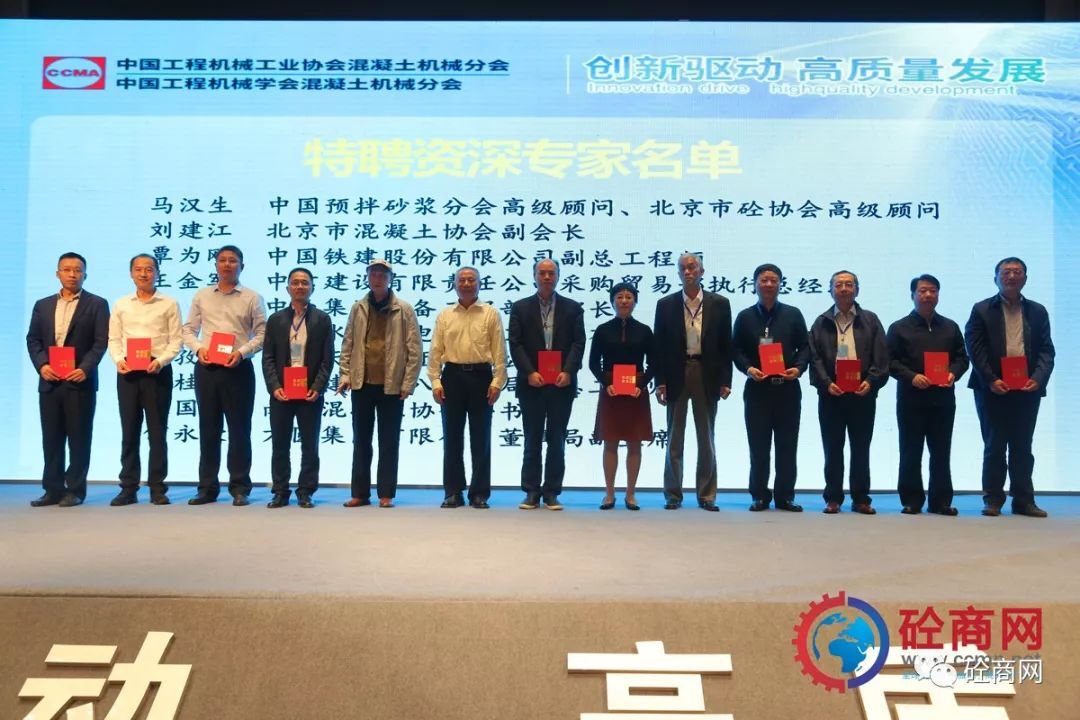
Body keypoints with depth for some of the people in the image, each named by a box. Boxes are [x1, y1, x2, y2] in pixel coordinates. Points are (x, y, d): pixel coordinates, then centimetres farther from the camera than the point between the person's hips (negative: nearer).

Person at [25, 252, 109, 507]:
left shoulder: (97, 304, 3)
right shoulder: (43, 305, 16)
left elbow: (101, 342, -4)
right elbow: (33, 340, 11)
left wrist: (85, 369, -17)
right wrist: (42, 365, -6)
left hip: (80, 381, -4)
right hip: (49, 381, 4)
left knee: (79, 438, 0)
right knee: (51, 439, 6)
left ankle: (75, 490, 6)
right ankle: (53, 489, 13)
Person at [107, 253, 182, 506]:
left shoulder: (169, 304, 3)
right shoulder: (121, 305, 11)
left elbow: (176, 340, -1)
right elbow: (113, 339, 9)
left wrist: (160, 361, -16)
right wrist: (118, 359, -9)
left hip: (158, 371, -2)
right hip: (127, 372, 3)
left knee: (157, 431, 2)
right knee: (129, 431, 6)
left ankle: (157, 487, 7)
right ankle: (129, 487, 12)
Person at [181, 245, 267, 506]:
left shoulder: (252, 298, 4)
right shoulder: (202, 296, 12)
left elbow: (262, 333, 0)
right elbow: (189, 330, 12)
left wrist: (242, 352, -14)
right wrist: (198, 349, -6)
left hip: (238, 368, -3)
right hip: (206, 368, 3)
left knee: (239, 429, 0)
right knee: (208, 429, 7)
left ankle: (240, 488, 8)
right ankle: (207, 487, 15)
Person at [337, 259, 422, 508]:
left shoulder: (404, 309, -2)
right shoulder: (357, 308, 7)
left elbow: (415, 350, -3)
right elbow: (347, 344, 10)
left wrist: (408, 383, -8)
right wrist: (345, 375, 0)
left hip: (391, 385, -3)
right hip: (362, 384, 3)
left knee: (389, 442, 4)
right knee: (361, 440, 8)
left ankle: (386, 493, 12)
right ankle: (360, 493, 17)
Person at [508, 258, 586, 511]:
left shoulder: (573, 308, 8)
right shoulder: (520, 308, 7)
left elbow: (578, 344, 0)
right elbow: (515, 344, -1)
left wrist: (568, 372, -14)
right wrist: (529, 373, -13)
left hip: (562, 383, 0)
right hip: (531, 383, 0)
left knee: (557, 440, 5)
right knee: (532, 440, 5)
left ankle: (551, 492, 11)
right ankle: (531, 492, 12)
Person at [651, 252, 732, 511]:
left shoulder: (719, 304, 3)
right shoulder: (666, 304, 3)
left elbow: (725, 345, 3)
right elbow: (659, 346, 2)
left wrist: (725, 380, -3)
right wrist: (660, 381, -5)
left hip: (707, 376, 0)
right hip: (676, 375, 0)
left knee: (707, 439, 7)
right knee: (674, 439, 6)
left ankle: (706, 496, 15)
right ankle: (673, 495, 14)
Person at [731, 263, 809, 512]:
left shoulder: (793, 314, 9)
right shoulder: (745, 317, 7)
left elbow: (805, 347, 7)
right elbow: (736, 350, 4)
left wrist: (798, 368, -10)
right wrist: (748, 368, -14)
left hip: (787, 388, 1)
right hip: (757, 389, 0)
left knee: (787, 445, 4)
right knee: (758, 446, 3)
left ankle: (785, 496, 13)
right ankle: (760, 496, 12)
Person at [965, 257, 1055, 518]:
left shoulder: (1038, 312, 12)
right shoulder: (982, 310, 4)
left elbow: (1046, 350, 6)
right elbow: (975, 349, -4)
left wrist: (1037, 379, -11)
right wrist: (991, 380, -15)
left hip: (1027, 389, 2)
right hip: (993, 388, -2)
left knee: (1022, 447, 7)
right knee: (994, 446, 3)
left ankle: (1023, 500, 13)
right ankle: (993, 499, 9)